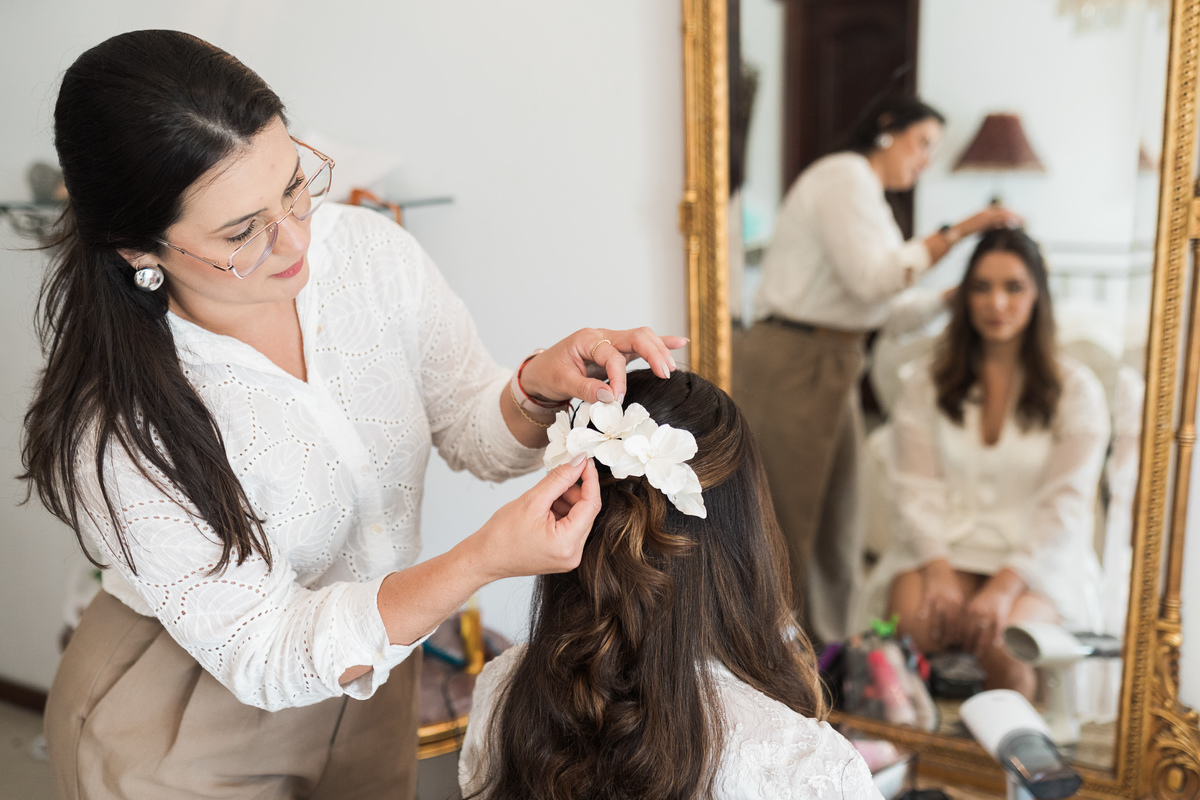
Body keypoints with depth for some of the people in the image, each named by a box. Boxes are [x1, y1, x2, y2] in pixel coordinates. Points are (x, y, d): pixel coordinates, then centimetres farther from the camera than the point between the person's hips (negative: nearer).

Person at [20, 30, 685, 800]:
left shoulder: (369, 250, -18)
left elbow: (475, 431, -7)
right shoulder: (113, 427, -31)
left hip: (369, 673, 5)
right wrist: (484, 560, -39)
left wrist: (539, 388, -30)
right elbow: (265, 656, -27)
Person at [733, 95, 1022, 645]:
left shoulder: (864, 193, 22)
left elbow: (892, 312, 19)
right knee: (786, 525, -2)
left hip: (831, 369, 10)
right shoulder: (844, 174, -7)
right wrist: (955, 233, -14)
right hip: (790, 366, -10)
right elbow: (870, 281, -19)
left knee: (837, 526, 12)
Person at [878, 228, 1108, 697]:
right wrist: (939, 570, -15)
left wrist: (1005, 585, -19)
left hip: (1036, 557, -1)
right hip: (943, 547, 2)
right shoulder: (926, 381, 10)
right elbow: (917, 489, 2)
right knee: (914, 625, -30)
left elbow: (1066, 506, -5)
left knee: (1000, 642, -32)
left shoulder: (1075, 390, 4)